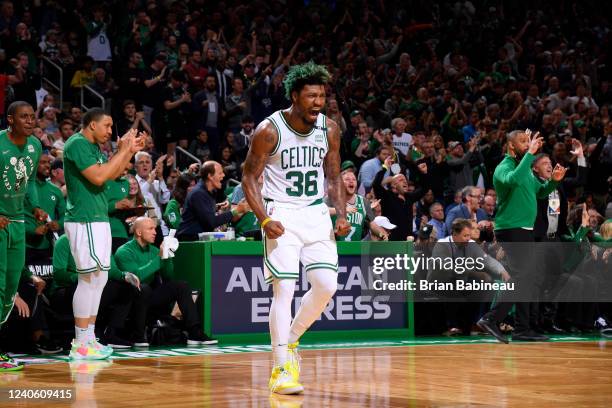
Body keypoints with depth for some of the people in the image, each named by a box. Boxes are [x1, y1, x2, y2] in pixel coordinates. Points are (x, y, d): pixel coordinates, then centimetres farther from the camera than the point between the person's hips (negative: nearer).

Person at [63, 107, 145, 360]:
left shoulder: (93, 147, 17)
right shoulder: (77, 144, -13)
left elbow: (112, 174, 25)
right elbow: (98, 177, -22)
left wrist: (131, 151, 14)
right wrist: (122, 151, -15)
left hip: (98, 220, 10)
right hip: (84, 222, -10)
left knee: (99, 278, 11)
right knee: (90, 278, -11)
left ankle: (88, 338, 16)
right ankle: (80, 344, -9)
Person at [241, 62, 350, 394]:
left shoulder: (329, 130, 0)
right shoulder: (269, 130, -14)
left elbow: (333, 178, 11)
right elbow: (249, 178, -7)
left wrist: (342, 215, -4)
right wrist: (265, 220, -19)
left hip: (316, 214, 5)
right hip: (282, 216, -5)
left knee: (326, 285, -3)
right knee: (284, 289, -12)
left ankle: (290, 342, 21)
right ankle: (282, 369, -6)